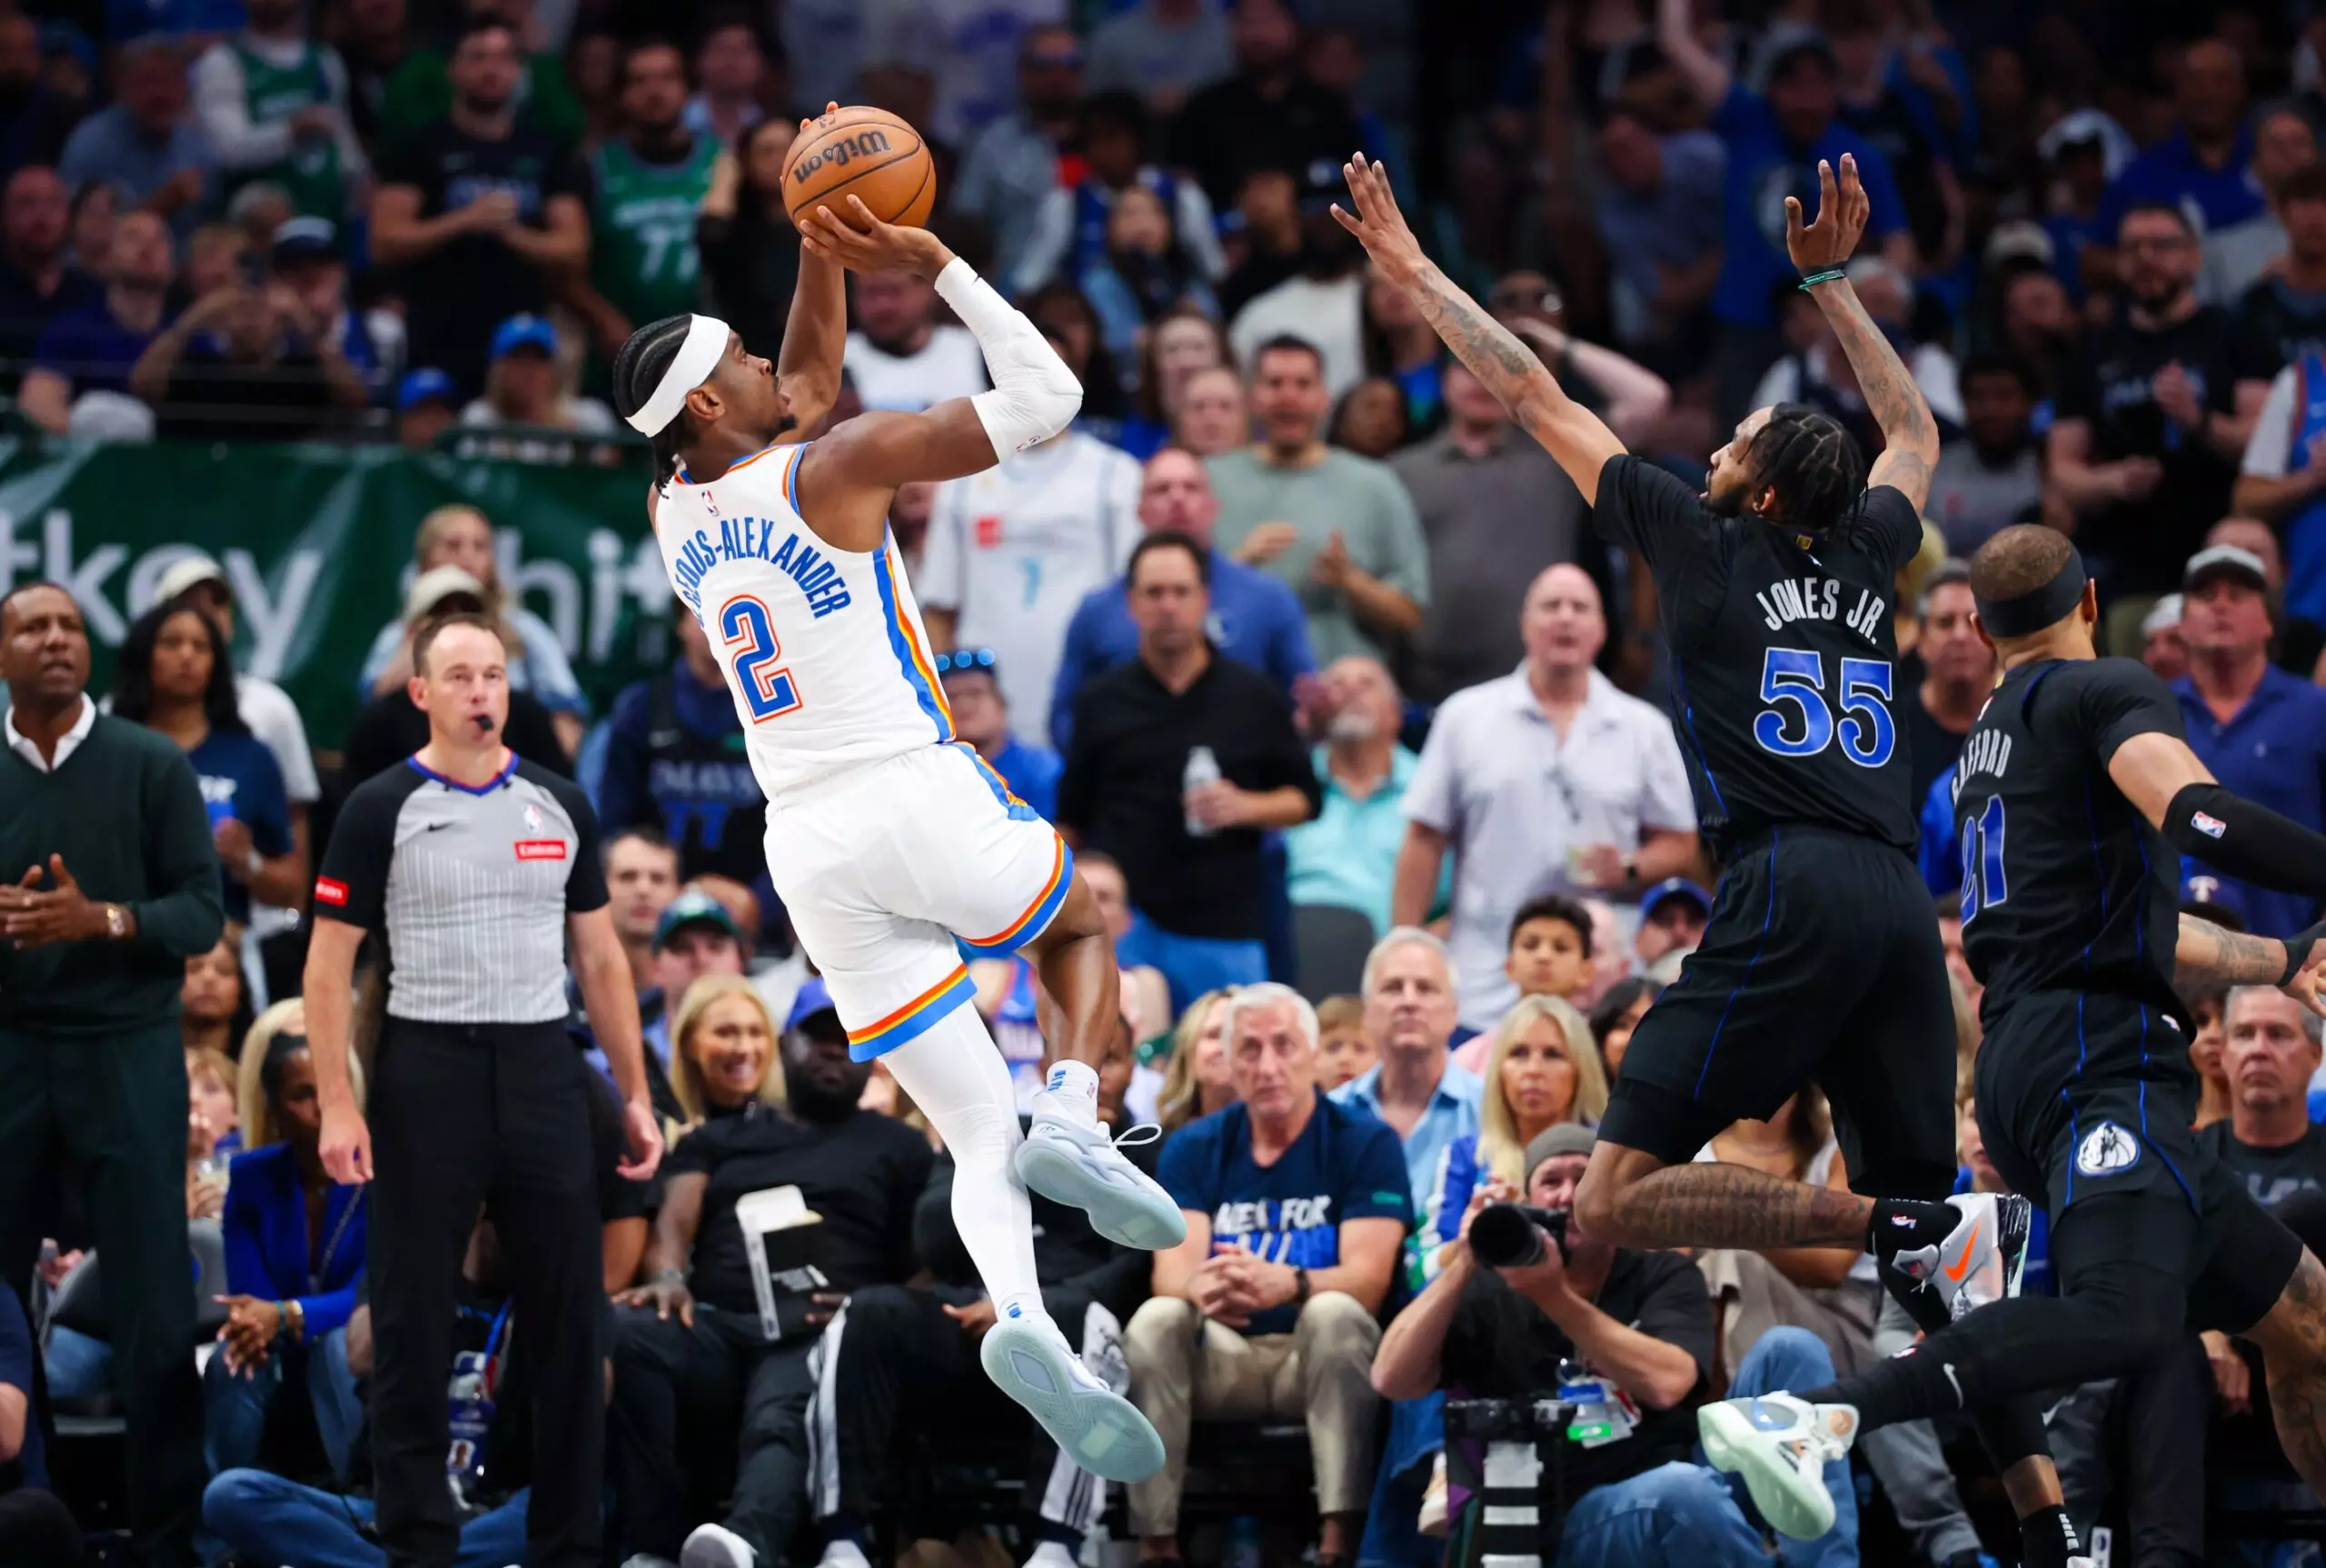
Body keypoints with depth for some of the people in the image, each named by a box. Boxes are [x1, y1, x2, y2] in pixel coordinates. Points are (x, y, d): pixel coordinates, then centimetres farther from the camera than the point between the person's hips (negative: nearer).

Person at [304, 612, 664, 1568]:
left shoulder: (559, 806, 9)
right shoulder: (383, 810, -3)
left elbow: (600, 959, 13)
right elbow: (329, 966, -5)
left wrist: (635, 1094, 7)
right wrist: (337, 1105, -14)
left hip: (542, 1072, 4)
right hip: (427, 1072, -4)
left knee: (569, 1317, 5)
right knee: (414, 1322, 1)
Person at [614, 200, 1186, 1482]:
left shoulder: (674, 511, 12)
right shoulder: (834, 468, -7)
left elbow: (809, 385, 30)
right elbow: (1043, 399, -6)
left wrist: (822, 257, 25)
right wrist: (936, 271, -2)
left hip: (809, 848, 5)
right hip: (919, 798, -5)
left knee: (979, 1144, 5)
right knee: (1081, 930, 27)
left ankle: (1021, 1320, -23)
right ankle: (1073, 1115, -3)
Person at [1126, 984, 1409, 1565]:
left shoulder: (1367, 1144, -3)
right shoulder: (1193, 1148, 6)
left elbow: (1367, 1279, -15)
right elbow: (1172, 1270, -7)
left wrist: (1285, 1284, -38)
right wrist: (1204, 1287, -34)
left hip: (1323, 1354, -2)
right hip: (1223, 1356, 2)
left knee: (1335, 1312, -34)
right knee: (1156, 1320, -27)